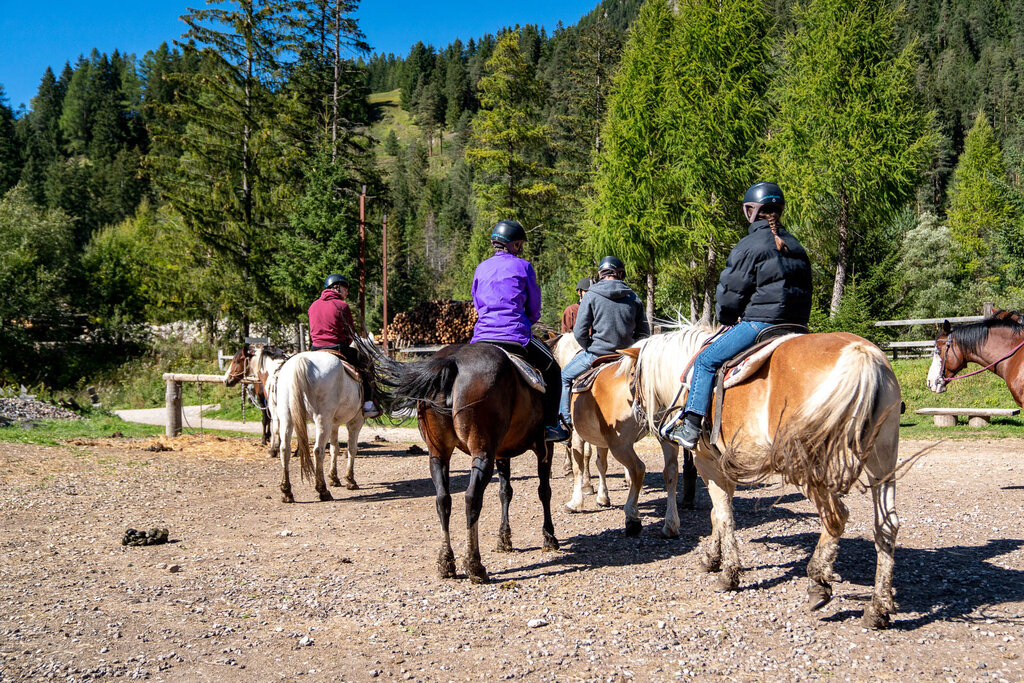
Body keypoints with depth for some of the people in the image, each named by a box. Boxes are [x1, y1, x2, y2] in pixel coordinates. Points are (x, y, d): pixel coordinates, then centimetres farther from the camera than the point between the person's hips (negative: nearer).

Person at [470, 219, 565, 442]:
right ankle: (550, 425, 9)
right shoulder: (523, 267, 2)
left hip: (482, 337, 4)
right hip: (515, 337, -4)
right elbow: (534, 308, 8)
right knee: (552, 369, 15)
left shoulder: (481, 268, 12)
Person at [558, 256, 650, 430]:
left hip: (596, 354, -4)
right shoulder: (634, 298, 5)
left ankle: (564, 420, 13)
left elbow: (579, 333, -9)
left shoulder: (591, 296, -6)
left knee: (564, 377, 17)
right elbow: (644, 333, 10)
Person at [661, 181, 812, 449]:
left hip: (758, 322, -8)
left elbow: (731, 291, -5)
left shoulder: (749, 246, -7)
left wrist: (727, 318, 14)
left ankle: (690, 426, -7)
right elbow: (804, 292, 21)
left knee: (706, 360, -2)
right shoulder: (796, 247, 17)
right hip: (796, 327, 8)